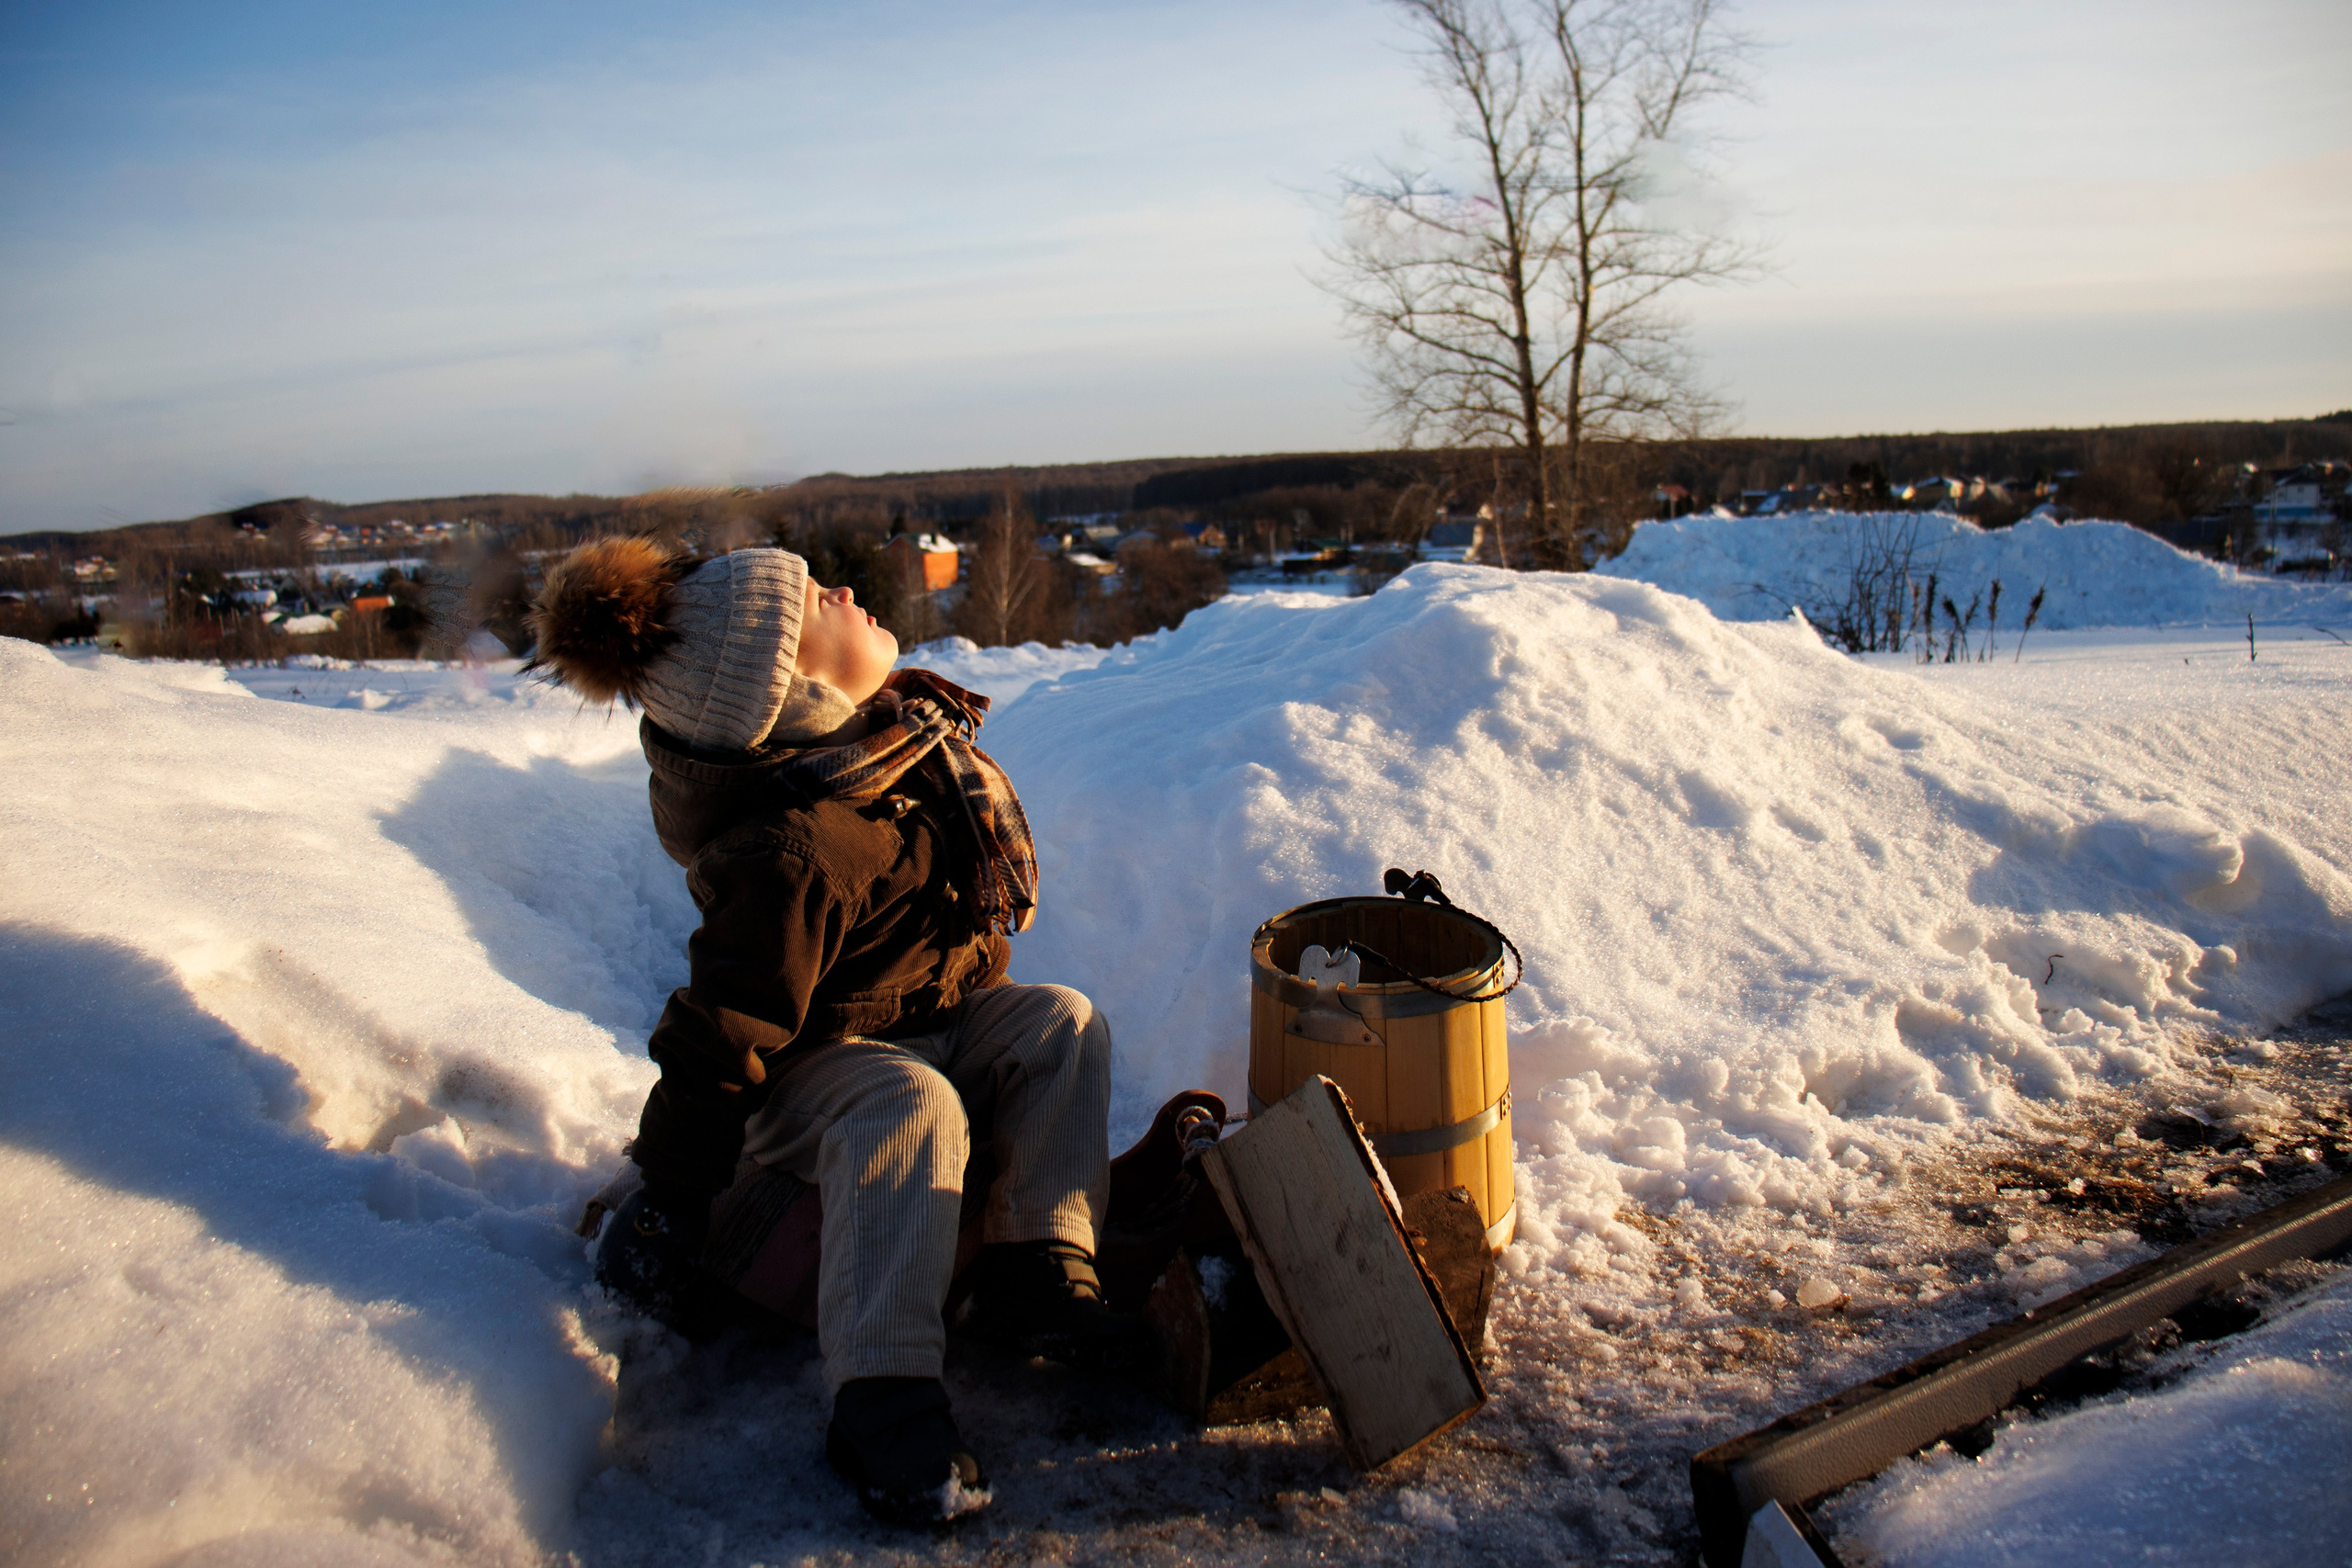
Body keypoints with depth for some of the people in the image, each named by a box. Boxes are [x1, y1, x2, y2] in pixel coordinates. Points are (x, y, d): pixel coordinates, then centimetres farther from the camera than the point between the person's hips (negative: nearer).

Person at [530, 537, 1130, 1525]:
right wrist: (666, 1201, -20)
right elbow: (721, 1038, -29)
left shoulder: (903, 725, -9)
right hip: (810, 1064, -8)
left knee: (1058, 1024, -11)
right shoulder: (787, 855, -36)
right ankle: (880, 1397, -32)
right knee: (911, 1108, -35)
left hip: (934, 1015, 8)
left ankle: (1035, 1269, -12)